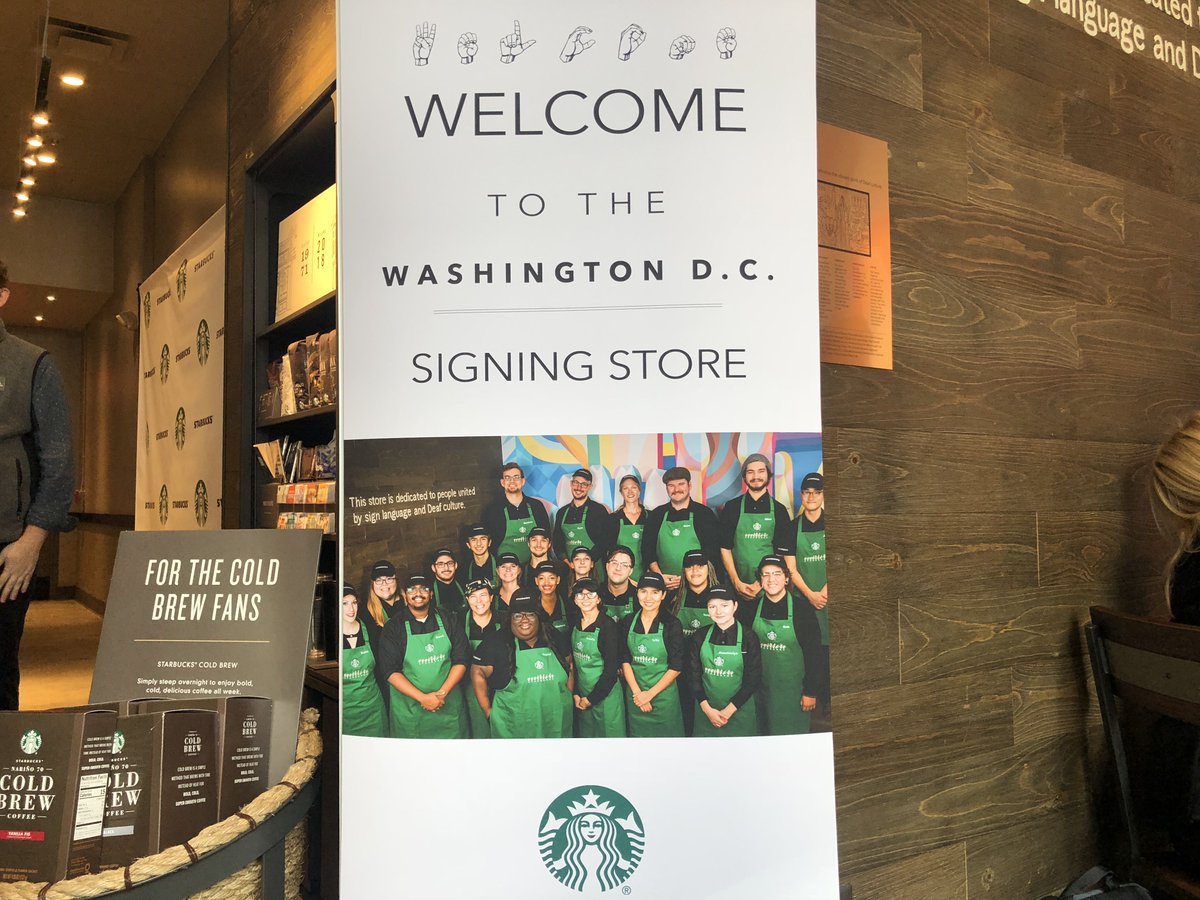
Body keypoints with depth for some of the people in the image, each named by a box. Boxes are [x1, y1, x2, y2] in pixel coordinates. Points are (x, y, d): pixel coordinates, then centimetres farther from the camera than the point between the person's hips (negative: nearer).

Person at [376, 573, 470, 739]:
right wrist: (423, 698, -18)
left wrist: (442, 693, -14)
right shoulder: (393, 627, -2)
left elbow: (461, 660, -1)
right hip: (410, 711, -1)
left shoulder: (447, 621, 3)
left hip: (449, 706, 2)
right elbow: (390, 671, -9)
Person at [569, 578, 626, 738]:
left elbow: (612, 669, -16)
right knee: (586, 735, 15)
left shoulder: (608, 626, -15)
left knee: (608, 734, 3)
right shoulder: (576, 624, 4)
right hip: (582, 691, 6)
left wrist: (591, 699, -12)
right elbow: (574, 661, 9)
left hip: (605, 693, -6)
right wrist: (576, 694, 0)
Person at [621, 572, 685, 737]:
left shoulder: (671, 624, -9)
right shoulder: (629, 622, 2)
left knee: (664, 735, 7)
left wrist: (650, 694, -12)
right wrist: (637, 692, -10)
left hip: (663, 694, -3)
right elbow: (625, 661, 2)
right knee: (637, 734, 13)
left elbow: (676, 667, -9)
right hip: (635, 694, 3)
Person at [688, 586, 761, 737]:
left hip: (739, 712, -2)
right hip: (705, 710, 2)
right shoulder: (700, 636, 0)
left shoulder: (748, 637, -8)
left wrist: (728, 710, -11)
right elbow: (693, 675, 1)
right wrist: (707, 708, -9)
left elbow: (754, 679, -8)